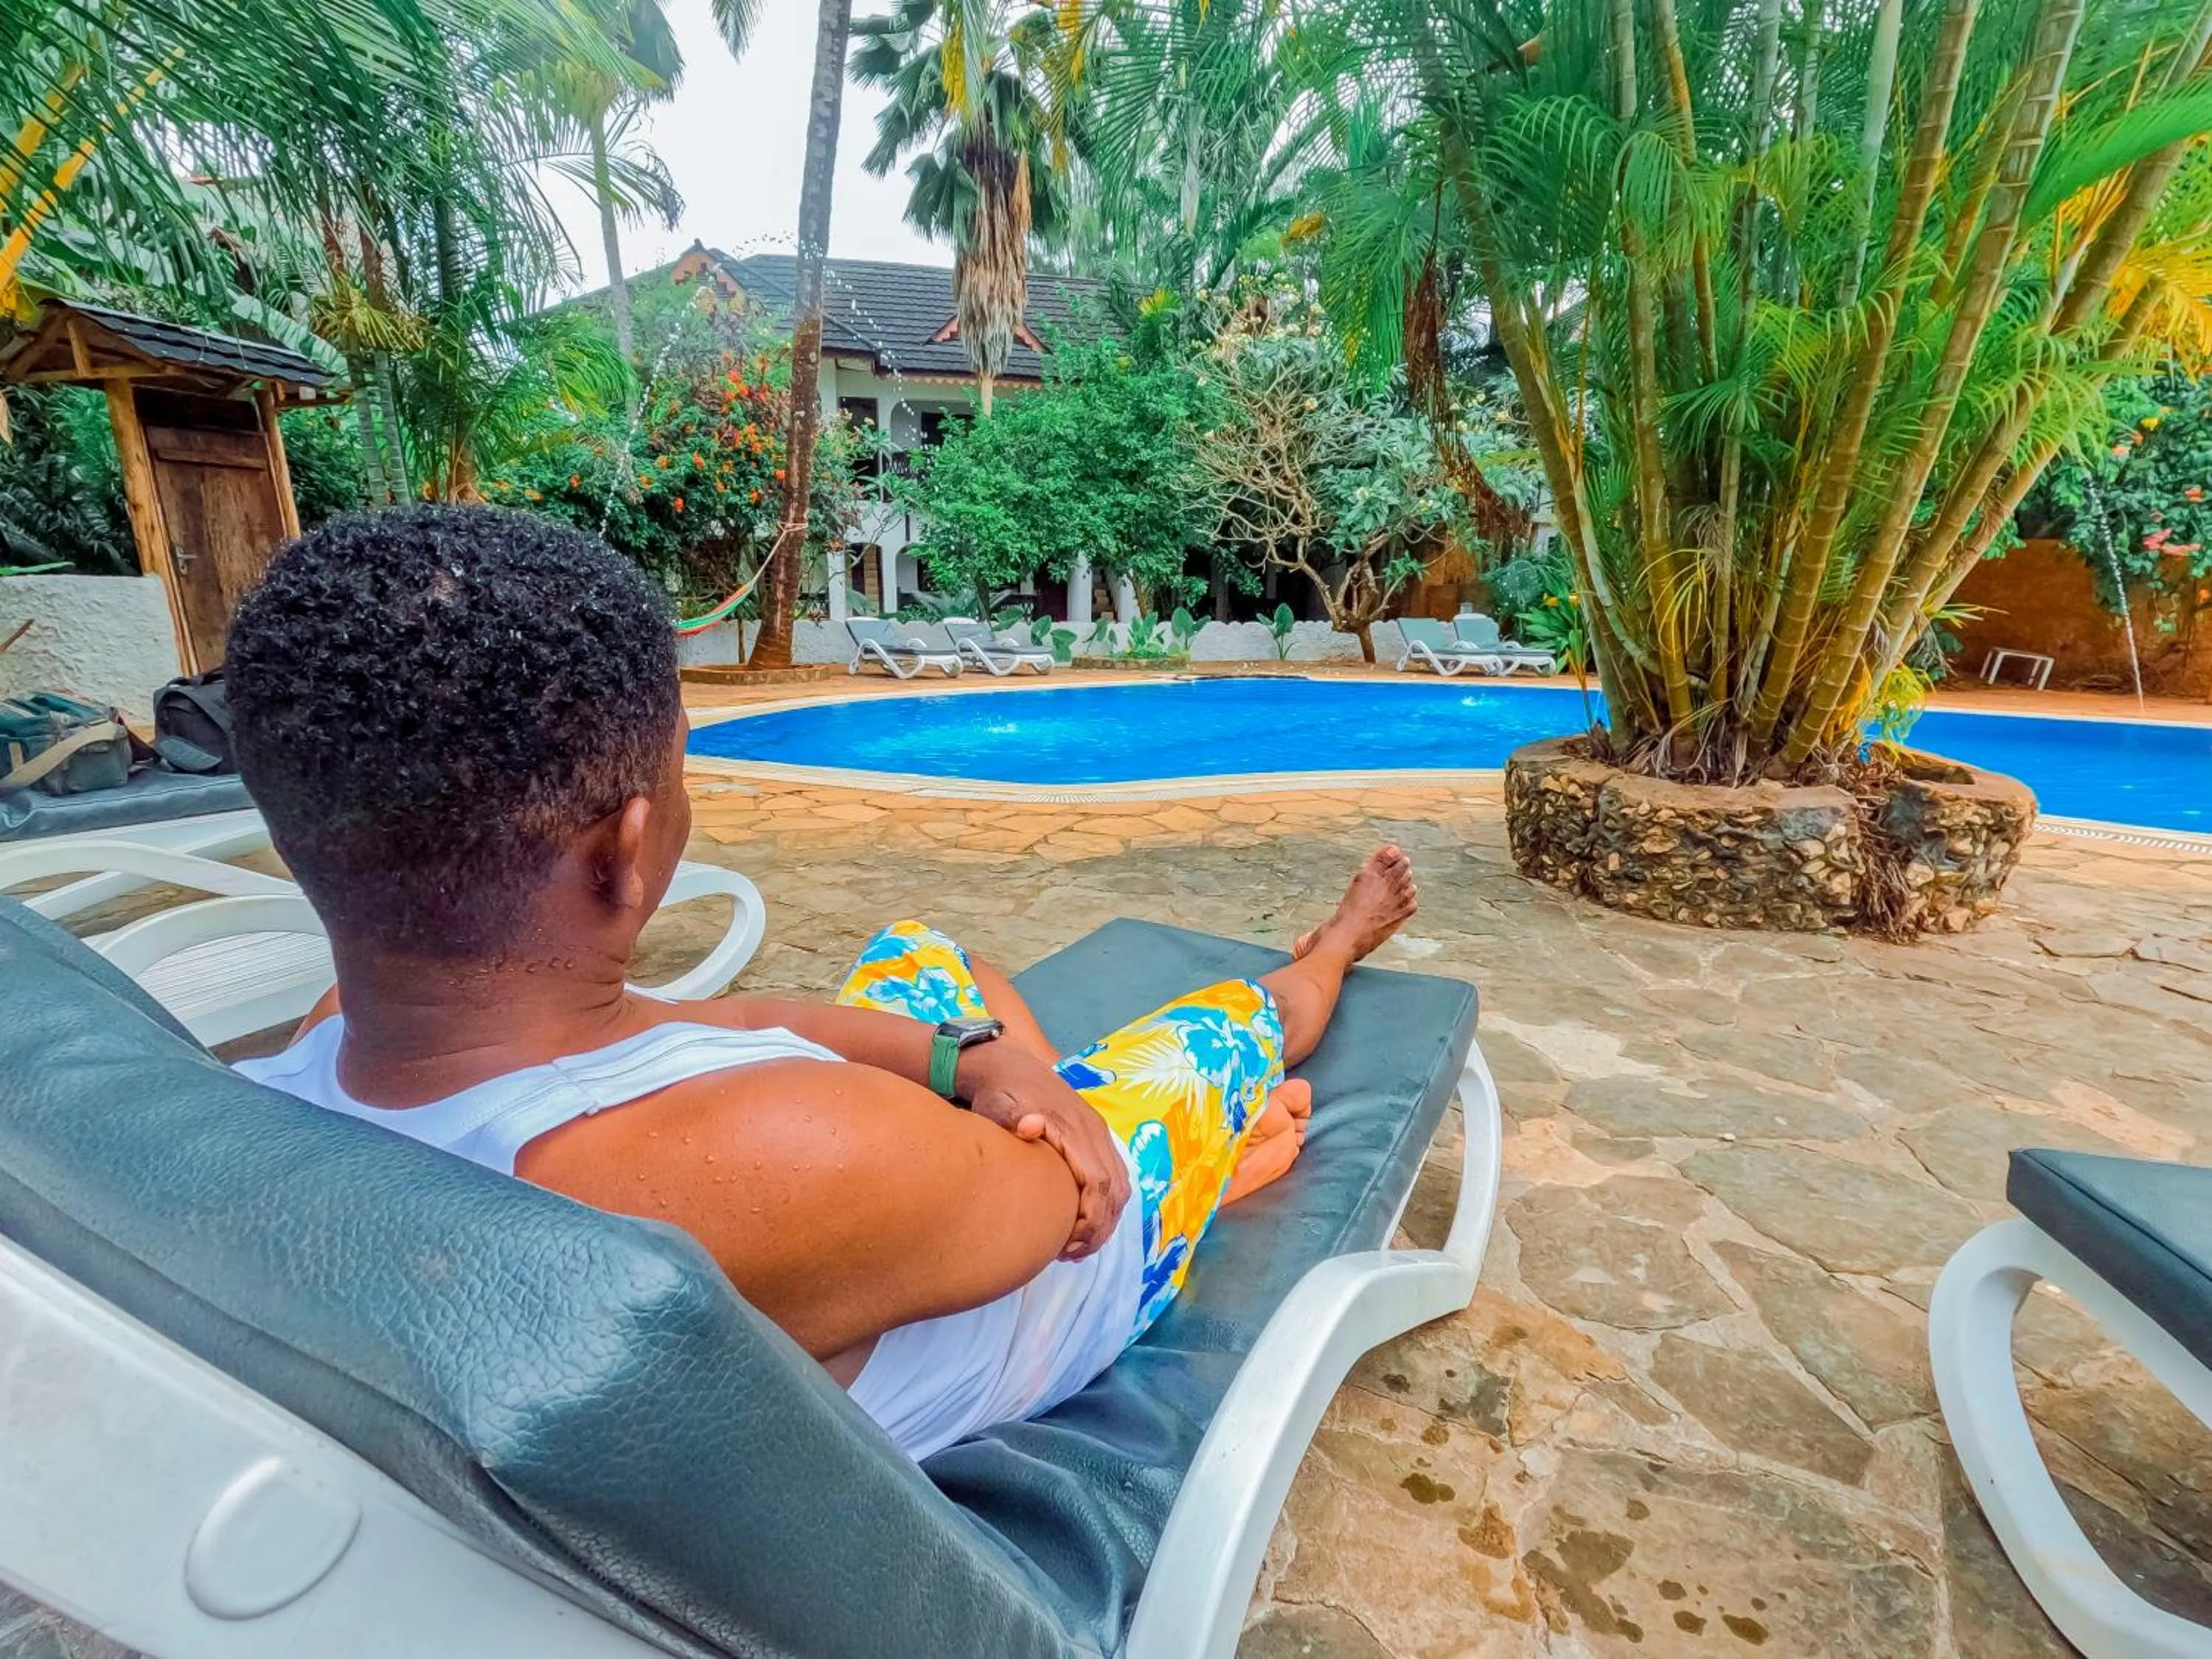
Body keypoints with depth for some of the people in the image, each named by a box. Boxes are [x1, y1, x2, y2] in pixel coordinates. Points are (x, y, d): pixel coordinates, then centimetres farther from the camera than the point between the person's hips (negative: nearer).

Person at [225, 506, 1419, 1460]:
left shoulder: (349, 1034, -22)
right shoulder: (782, 1162, -48)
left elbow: (691, 1023, -11)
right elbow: (1065, 1201, -29)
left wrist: (964, 1056, -21)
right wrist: (995, 1063, -7)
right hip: (1059, 1278, -5)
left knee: (916, 950, 26)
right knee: (1230, 1020, 15)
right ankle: (1328, 953, 53)